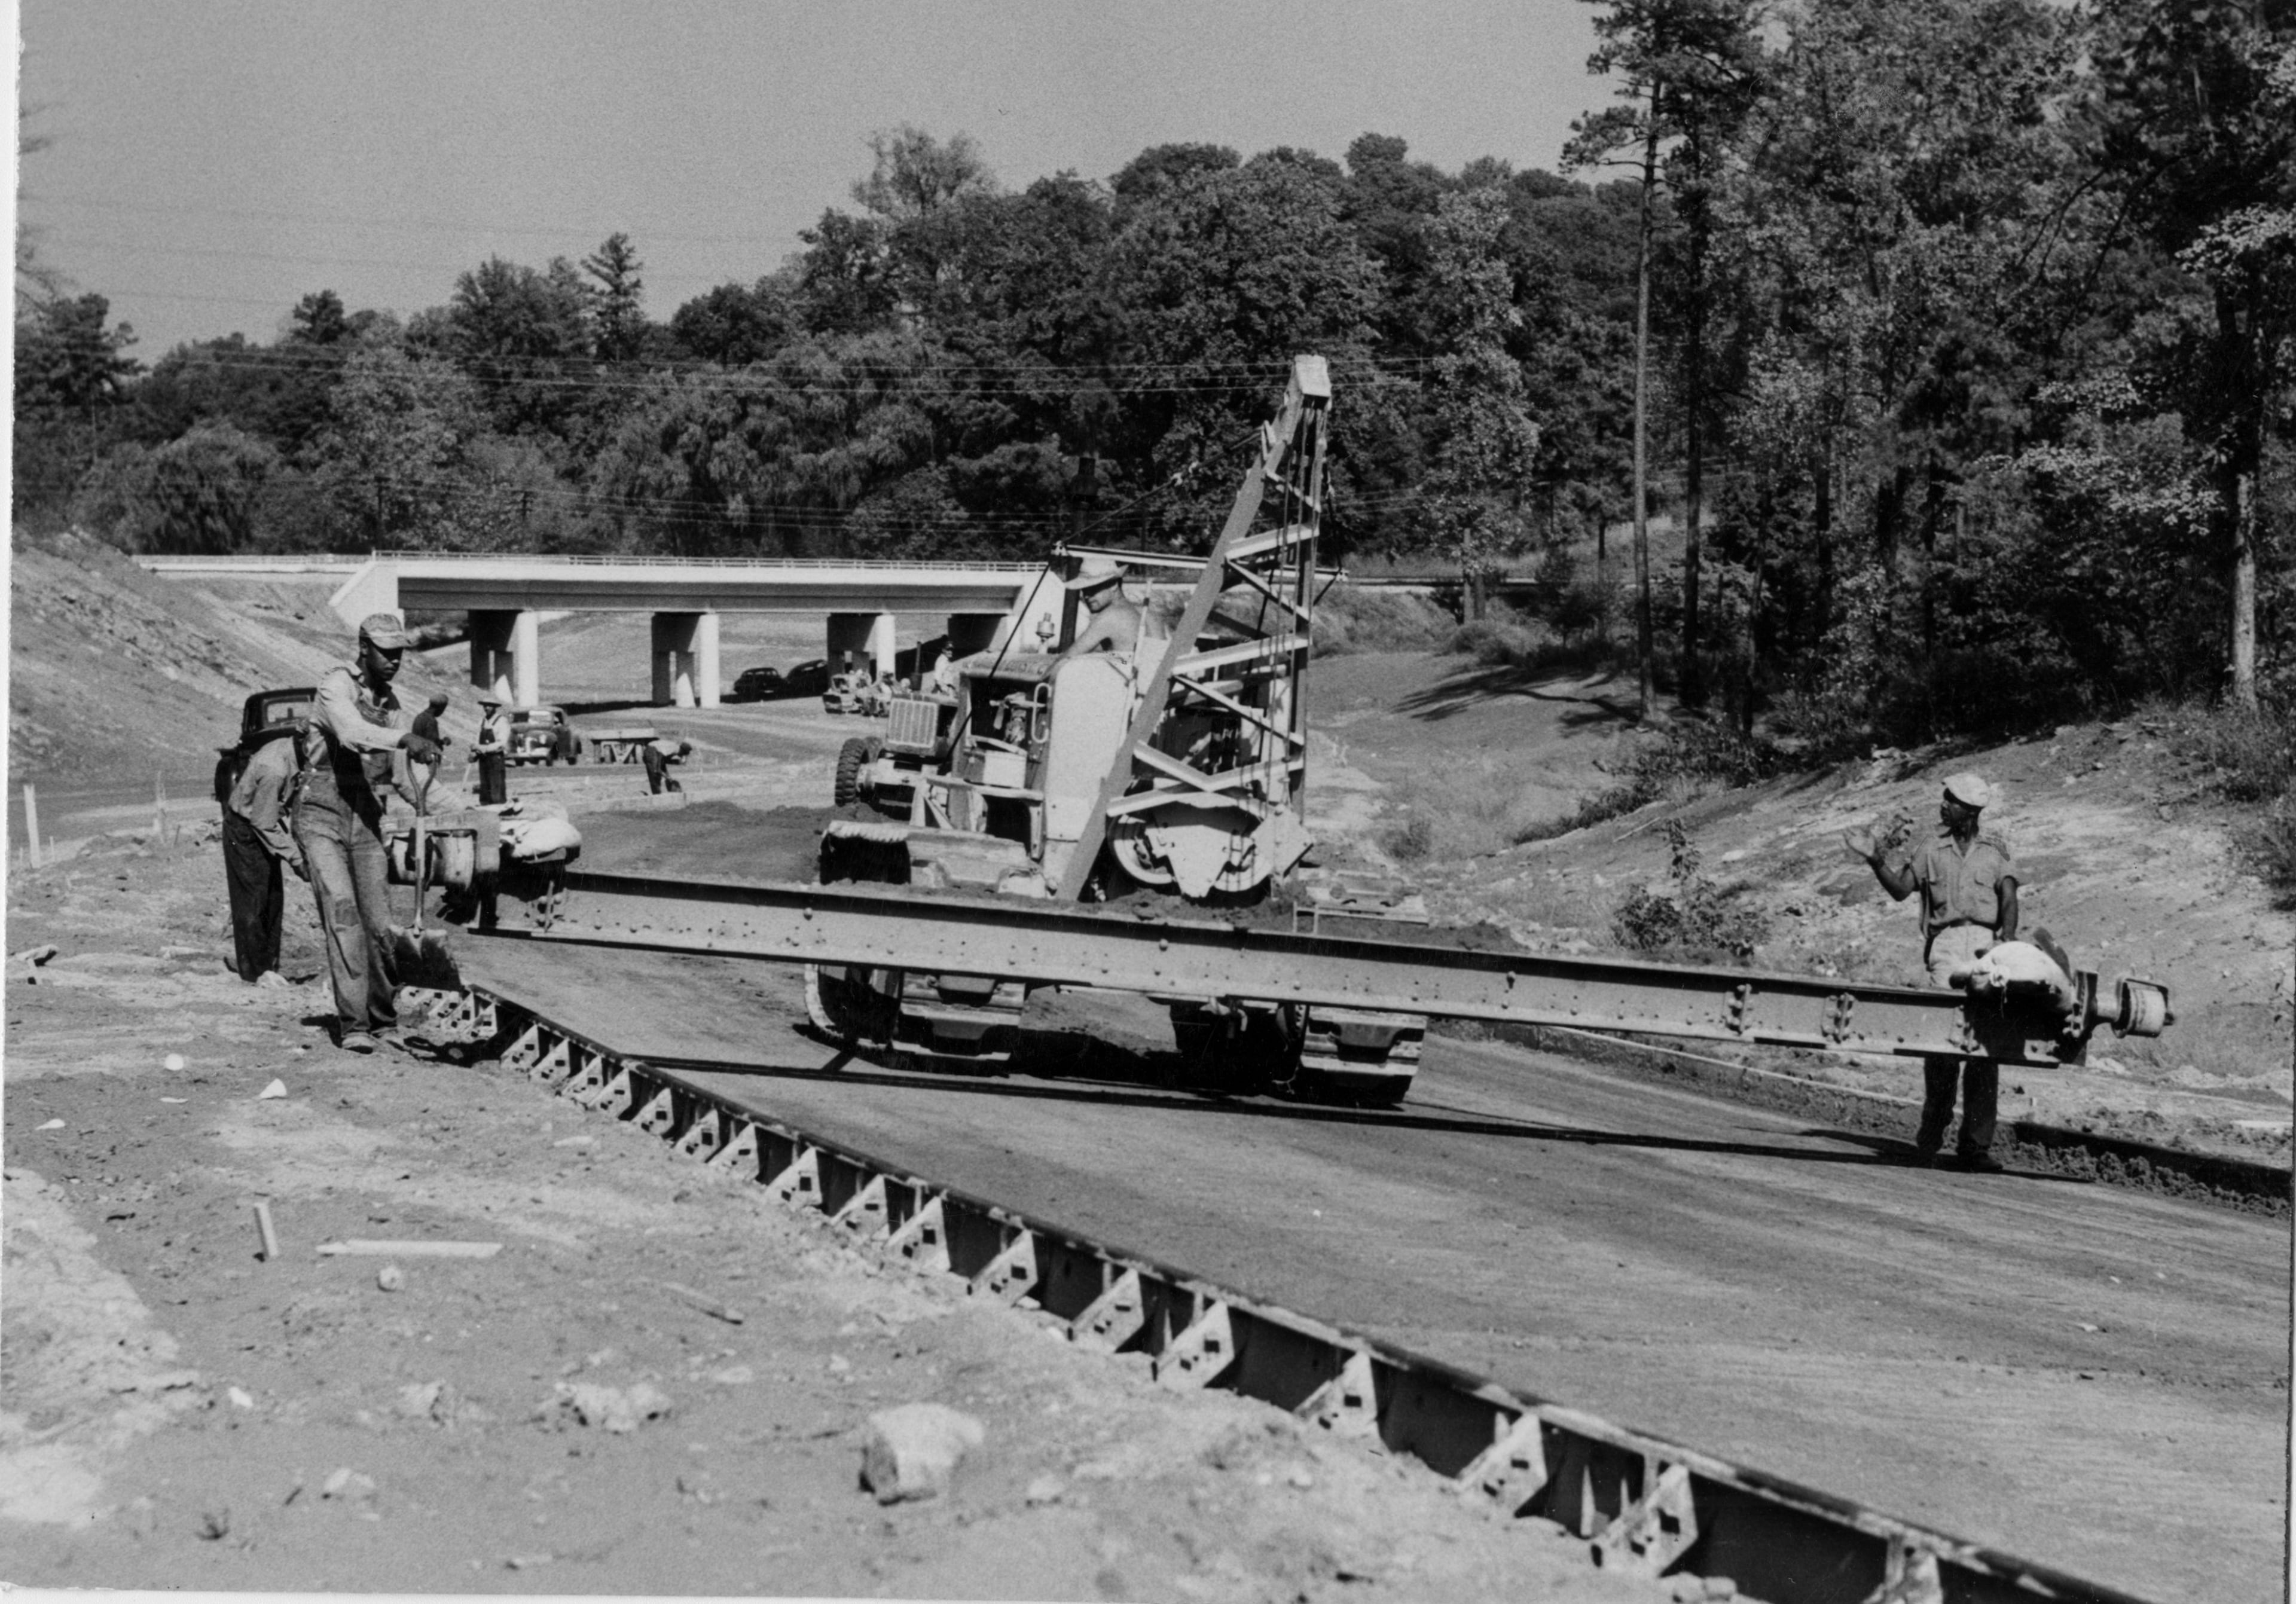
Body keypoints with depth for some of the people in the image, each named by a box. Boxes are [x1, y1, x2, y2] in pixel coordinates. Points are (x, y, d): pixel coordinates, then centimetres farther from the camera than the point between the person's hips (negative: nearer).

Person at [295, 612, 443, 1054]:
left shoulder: (388, 702, 14)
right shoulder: (337, 685, -10)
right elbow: (351, 732, -31)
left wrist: (412, 793, 17)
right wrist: (405, 739, -45)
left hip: (366, 822, 6)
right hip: (322, 817, -6)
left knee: (379, 924, 2)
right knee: (343, 913, -19)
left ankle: (383, 1020, 18)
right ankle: (352, 1025, -22)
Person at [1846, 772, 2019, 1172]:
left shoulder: (1995, 850, 15)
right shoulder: (1931, 851, 18)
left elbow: (2009, 900, 4)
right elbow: (1900, 888, 9)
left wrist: (2008, 943, -12)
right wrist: (1875, 859, -6)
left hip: (1986, 943, 0)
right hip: (1946, 941, 0)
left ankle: (1976, 1144, -2)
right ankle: (1931, 1134, -7)